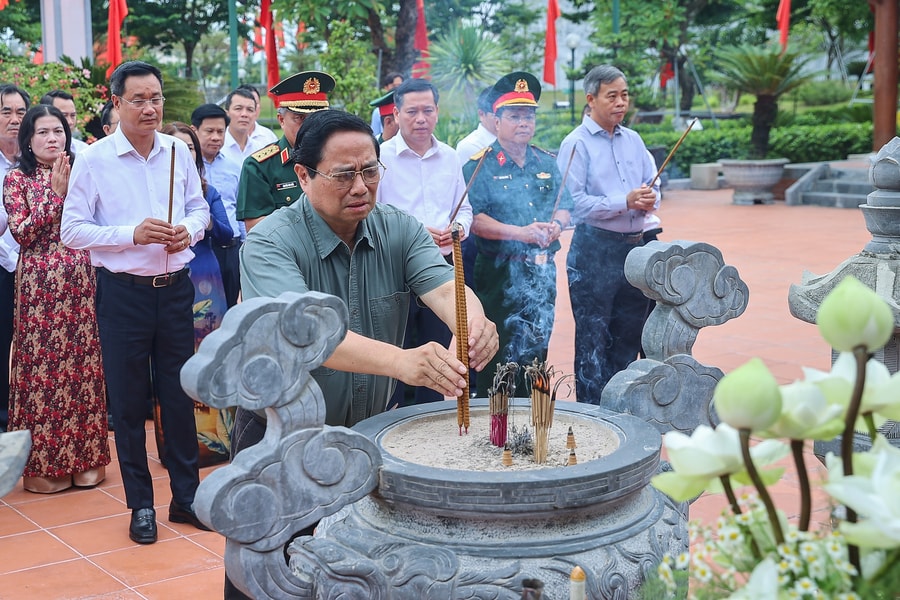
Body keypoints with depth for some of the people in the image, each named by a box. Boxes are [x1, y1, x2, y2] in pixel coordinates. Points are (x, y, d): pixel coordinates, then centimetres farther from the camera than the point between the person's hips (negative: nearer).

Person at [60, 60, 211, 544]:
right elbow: (71, 230, -8)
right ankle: (141, 504, 21)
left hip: (175, 287, 3)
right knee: (128, 400, 7)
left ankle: (186, 496, 25)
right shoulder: (93, 160, -7)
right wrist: (132, 235, -19)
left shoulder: (179, 152, 4)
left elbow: (199, 209, 14)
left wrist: (190, 230, -8)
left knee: (180, 394, 11)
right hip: (123, 291, -3)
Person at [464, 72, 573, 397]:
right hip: (500, 273, -5)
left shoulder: (547, 162, 13)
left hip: (543, 271, 6)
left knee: (537, 345, 12)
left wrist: (555, 226, -8)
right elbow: (474, 218, -14)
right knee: (499, 352, -2)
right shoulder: (480, 165, -5)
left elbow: (564, 207, 15)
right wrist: (520, 233, -22)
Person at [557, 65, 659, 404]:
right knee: (593, 340, 1)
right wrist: (625, 202, -20)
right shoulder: (576, 144, -6)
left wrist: (649, 201, -8)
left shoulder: (633, 141, 13)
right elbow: (572, 203, -16)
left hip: (635, 247, 6)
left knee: (629, 335, 13)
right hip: (594, 250, -6)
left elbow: (653, 189, 16)